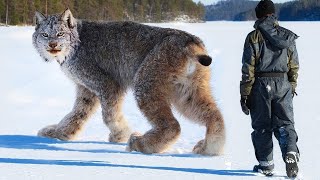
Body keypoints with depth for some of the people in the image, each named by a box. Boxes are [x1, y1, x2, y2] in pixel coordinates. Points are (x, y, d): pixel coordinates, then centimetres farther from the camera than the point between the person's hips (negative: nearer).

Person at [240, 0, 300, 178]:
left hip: (261, 85, -3)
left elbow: (248, 68, -7)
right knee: (285, 123, 6)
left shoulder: (254, 37, -6)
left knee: (262, 126, 8)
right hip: (283, 85, 3)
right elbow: (294, 66, 11)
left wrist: (244, 94, -3)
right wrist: (292, 87, 23)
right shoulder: (287, 37, 6)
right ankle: (290, 154, -18)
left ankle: (266, 165, 12)